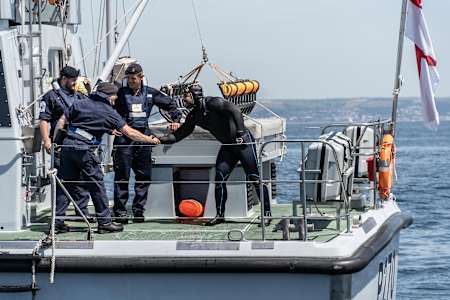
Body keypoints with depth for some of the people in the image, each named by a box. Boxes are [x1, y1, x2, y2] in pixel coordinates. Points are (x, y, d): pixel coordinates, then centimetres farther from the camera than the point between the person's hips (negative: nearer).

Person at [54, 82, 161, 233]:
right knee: (97, 185, 5)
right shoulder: (109, 112, 3)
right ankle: (105, 222, 9)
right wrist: (151, 140, 14)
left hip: (67, 145, 5)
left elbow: (61, 122, 11)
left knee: (67, 185, 11)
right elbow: (129, 133, 4)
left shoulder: (79, 104, 14)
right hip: (84, 149, -5)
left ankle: (57, 221, 11)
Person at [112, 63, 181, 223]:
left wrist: (176, 119, 12)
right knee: (122, 176, -5)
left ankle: (138, 210, 12)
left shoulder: (150, 93, 9)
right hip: (124, 137, -4)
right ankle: (120, 211, -1)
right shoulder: (120, 93, 0)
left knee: (144, 176, 4)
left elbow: (170, 103, 21)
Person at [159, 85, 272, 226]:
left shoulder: (213, 103, -18)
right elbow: (179, 135, 9)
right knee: (219, 177, -2)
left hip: (243, 141, -8)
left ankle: (267, 213, -1)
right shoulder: (194, 116, 6)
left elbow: (235, 111, -26)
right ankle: (220, 215, 6)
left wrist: (240, 133, -29)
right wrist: (159, 140, -1)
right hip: (228, 146, 8)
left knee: (255, 178, -6)